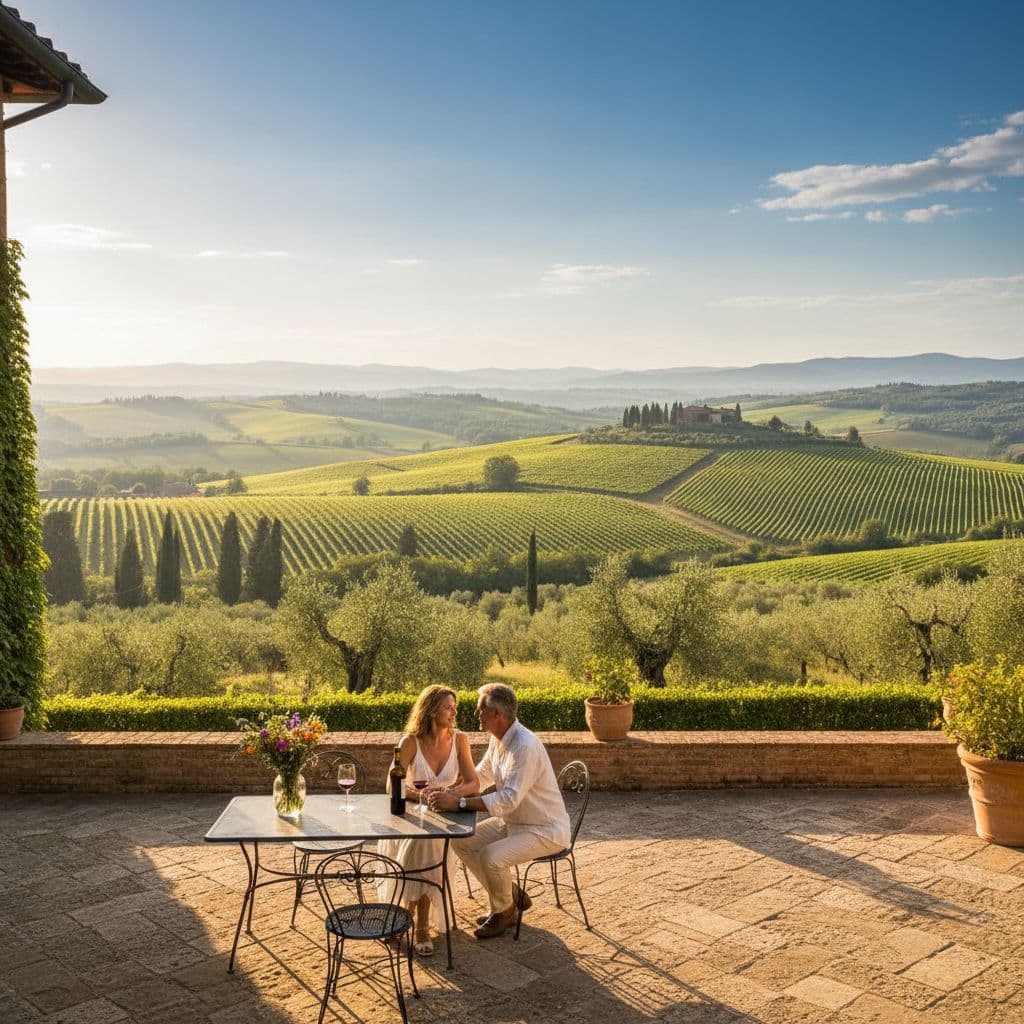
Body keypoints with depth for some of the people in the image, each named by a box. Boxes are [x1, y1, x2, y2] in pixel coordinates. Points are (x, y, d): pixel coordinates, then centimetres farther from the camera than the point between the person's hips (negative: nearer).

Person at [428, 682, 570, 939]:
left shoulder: (526, 746, -30)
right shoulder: (498, 739, 0)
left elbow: (508, 799, -34)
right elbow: (480, 777, 14)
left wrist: (458, 802, -33)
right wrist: (450, 792, -5)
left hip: (544, 831, -9)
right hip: (512, 821, 9)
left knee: (491, 856, -28)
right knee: (461, 841, 3)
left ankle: (503, 912, 3)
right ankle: (510, 896, 18)